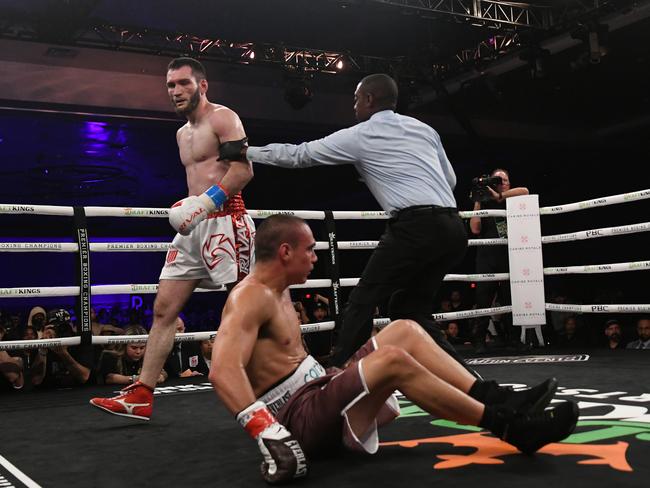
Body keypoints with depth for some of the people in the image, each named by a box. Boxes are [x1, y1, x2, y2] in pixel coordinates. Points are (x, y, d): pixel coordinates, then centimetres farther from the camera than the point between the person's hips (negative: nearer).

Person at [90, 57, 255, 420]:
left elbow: (244, 170, -16)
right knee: (163, 309, 4)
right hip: (195, 227, 9)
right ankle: (142, 395, 8)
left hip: (224, 222, -9)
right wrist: (187, 207, 13)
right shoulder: (183, 133, 22)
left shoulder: (223, 118, -4)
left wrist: (206, 203, -22)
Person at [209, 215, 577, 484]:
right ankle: (509, 425, -22)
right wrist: (267, 431, -42)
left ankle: (499, 400, -6)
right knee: (393, 360, -31)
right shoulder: (251, 297, -17)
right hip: (297, 417, -11)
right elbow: (223, 370, -32)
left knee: (405, 331, 2)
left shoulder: (278, 293, 16)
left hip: (319, 390, 11)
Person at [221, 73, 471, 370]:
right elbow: (450, 179, 25)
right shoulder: (424, 129, 22)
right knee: (409, 309, 18)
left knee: (362, 301, 3)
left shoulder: (359, 136, 7)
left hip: (416, 226, -7)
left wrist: (246, 152, 24)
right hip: (453, 228, 7)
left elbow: (298, 155, 14)